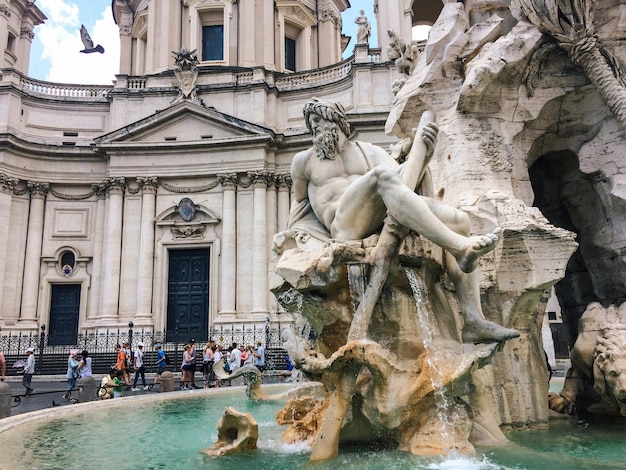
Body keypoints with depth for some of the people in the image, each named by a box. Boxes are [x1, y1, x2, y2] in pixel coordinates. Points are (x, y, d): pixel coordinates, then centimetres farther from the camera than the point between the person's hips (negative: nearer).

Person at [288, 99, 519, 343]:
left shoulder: (370, 152, 26)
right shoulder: (304, 160, 23)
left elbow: (404, 180, 11)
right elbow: (301, 200, 33)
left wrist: (421, 149, -4)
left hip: (385, 221, 5)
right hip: (345, 227, -4)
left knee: (458, 219, -15)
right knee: (382, 174, -33)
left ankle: (474, 322, -23)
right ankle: (460, 247, -45)